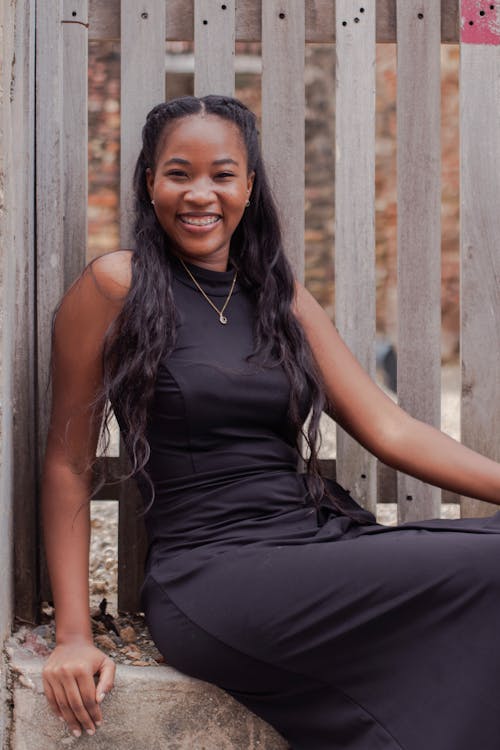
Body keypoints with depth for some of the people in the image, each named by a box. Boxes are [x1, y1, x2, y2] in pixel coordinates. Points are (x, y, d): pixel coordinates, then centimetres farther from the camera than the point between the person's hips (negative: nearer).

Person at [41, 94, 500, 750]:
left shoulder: (282, 297, 16)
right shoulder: (117, 286, 0)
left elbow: (390, 430, 9)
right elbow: (68, 464, 0)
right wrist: (73, 637, -6)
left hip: (321, 541, 6)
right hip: (209, 570, -6)